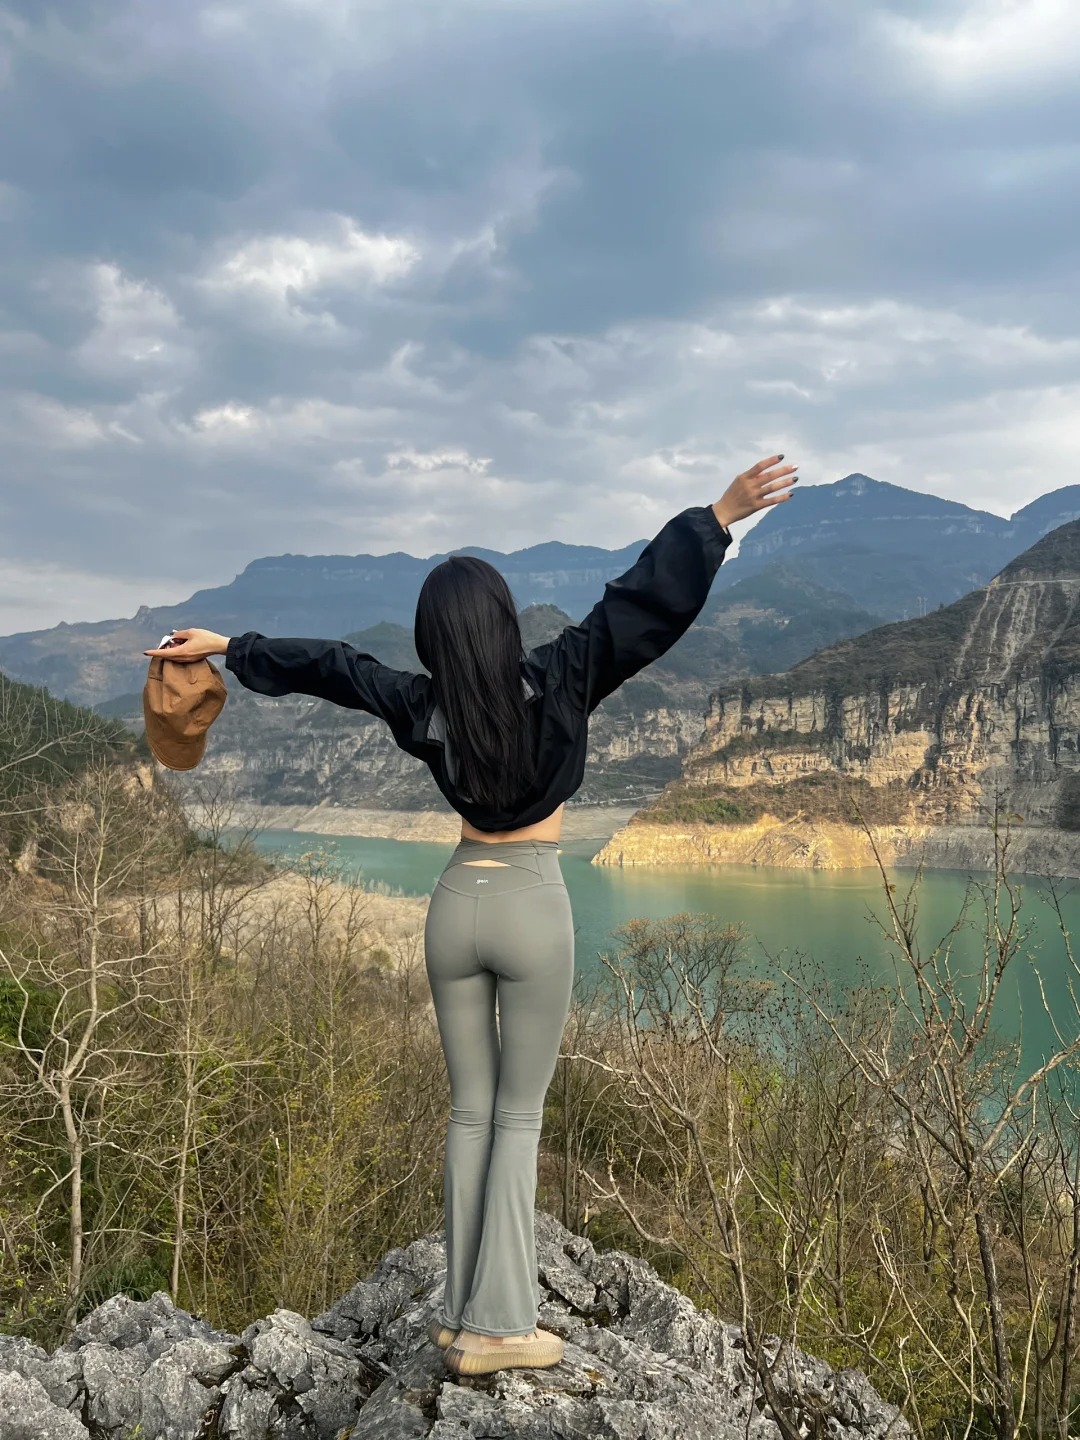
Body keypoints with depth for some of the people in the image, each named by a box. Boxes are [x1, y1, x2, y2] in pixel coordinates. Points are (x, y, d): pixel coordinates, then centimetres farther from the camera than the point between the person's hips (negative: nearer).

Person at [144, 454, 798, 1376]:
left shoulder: (422, 706, -3)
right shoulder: (556, 683, -14)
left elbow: (323, 665, 9)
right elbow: (643, 604, -19)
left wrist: (226, 646, 22)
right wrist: (721, 515, -18)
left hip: (456, 903, 4)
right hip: (533, 906, -4)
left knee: (471, 1112, 13)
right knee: (518, 1118, 5)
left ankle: (466, 1313, 17)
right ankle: (496, 1326, 7)